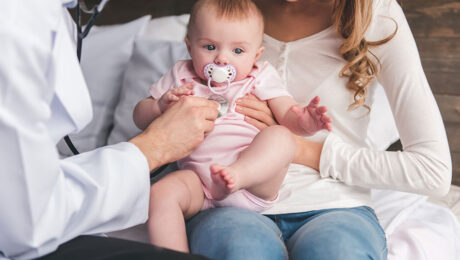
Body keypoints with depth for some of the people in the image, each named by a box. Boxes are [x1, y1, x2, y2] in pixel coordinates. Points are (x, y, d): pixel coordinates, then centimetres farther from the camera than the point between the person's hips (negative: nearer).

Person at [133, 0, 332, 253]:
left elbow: (287, 115, 2)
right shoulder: (181, 76, 15)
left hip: (255, 183, -1)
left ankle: (235, 177, -47)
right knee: (160, 193, -26)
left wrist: (303, 122, -23)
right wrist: (162, 105, -8)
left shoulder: (260, 78, 12)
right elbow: (140, 116, 16)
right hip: (198, 181, 1)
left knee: (280, 136, -27)